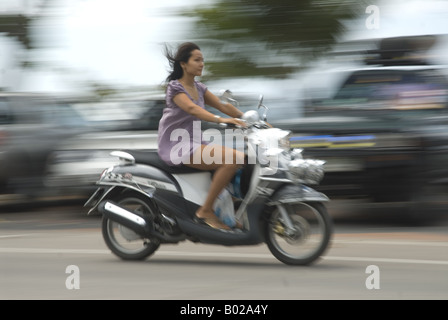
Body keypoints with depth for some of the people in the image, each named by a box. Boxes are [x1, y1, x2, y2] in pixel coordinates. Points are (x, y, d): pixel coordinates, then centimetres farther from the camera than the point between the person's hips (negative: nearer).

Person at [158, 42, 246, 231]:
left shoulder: (198, 88, 16)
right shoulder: (175, 87, -10)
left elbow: (223, 106, 12)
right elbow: (192, 109, -27)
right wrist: (220, 120, -42)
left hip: (194, 142, 9)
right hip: (177, 146, -9)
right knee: (232, 158, -26)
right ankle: (205, 211, -22)